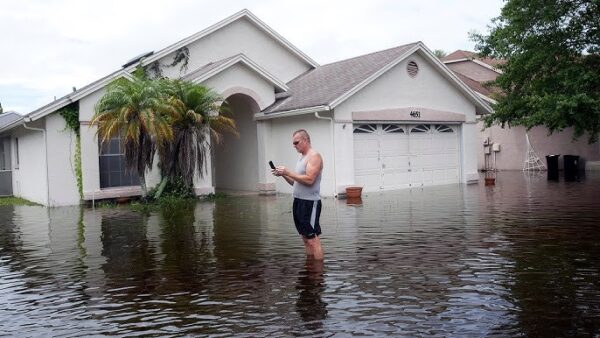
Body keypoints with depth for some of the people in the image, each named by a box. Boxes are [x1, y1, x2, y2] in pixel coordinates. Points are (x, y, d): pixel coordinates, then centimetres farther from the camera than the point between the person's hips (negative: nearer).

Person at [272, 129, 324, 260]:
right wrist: (283, 174, 2)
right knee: (306, 238, 12)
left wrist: (288, 172, -18)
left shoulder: (314, 156, -10)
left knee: (313, 239, -9)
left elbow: (309, 180, -21)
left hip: (310, 203, -9)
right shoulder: (302, 157, 18)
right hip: (299, 201, 9)